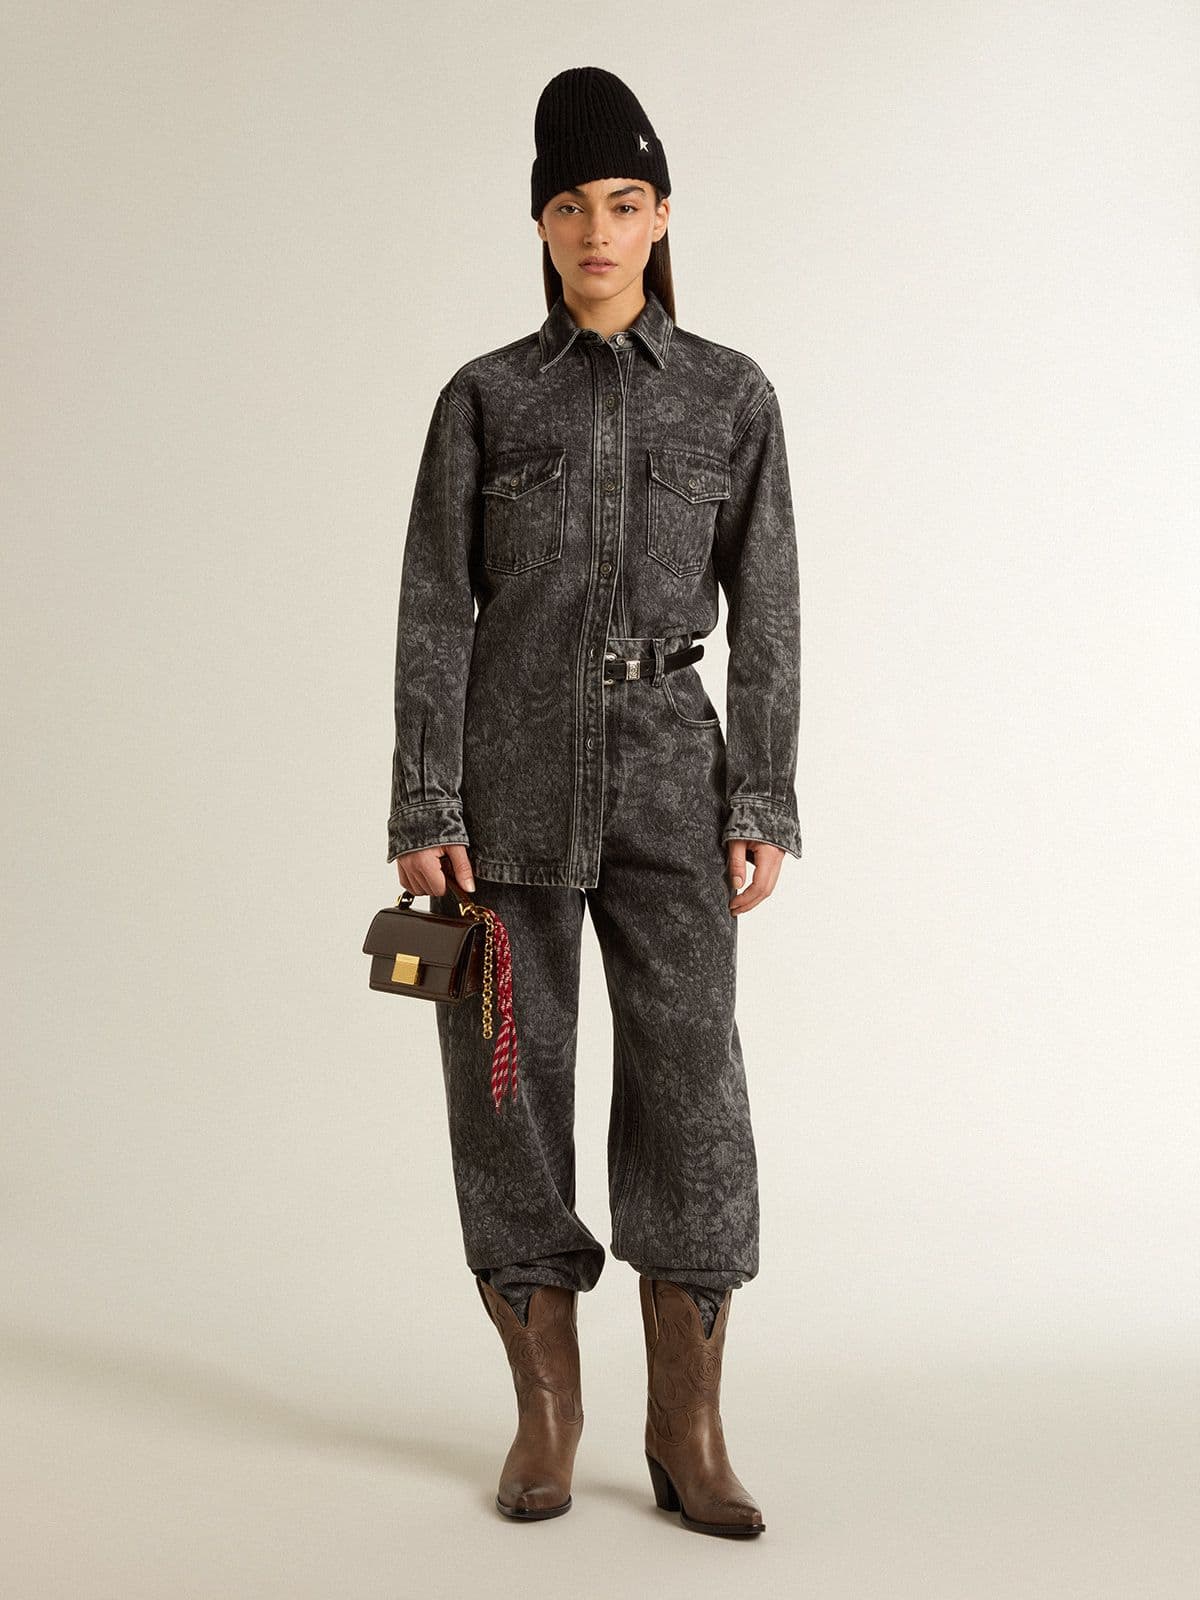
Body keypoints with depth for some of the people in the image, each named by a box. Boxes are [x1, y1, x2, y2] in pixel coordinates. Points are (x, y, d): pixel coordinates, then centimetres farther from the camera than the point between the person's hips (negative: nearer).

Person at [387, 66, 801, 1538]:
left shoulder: (734, 396, 7)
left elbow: (766, 616, 5)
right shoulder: (483, 398, 5)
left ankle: (689, 1434, 5)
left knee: (691, 1086, -6)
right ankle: (545, 1414, 14)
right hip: (509, 773, 0)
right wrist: (424, 813, -8)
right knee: (510, 1085, 0)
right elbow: (434, 614, 0)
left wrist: (765, 808, -4)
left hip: (666, 776, 0)